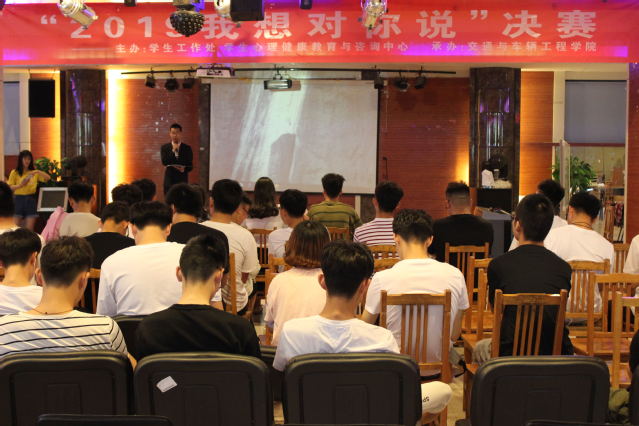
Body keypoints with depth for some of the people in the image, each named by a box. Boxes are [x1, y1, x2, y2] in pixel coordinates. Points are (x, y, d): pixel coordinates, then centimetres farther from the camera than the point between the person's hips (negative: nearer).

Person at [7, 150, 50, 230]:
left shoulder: (34, 172, 10)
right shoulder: (14, 172, 3)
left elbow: (48, 178, -1)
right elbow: (9, 187, -5)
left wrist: (38, 172, -15)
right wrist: (20, 185, -21)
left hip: (31, 200, 2)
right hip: (18, 200, -1)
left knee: (29, 229, -3)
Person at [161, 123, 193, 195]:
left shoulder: (187, 148, 3)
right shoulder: (164, 147, 5)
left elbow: (190, 166, 2)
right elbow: (164, 162, -9)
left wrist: (184, 169, -19)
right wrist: (173, 150, -14)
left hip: (182, 181, 0)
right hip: (169, 181, 0)